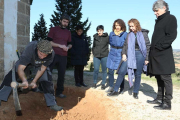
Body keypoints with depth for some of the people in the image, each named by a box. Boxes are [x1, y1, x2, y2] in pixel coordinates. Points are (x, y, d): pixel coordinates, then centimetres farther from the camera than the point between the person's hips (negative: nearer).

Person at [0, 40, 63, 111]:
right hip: (26, 60, -1)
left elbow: (42, 68, -22)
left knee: (47, 80, -9)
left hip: (40, 64, 2)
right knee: (12, 75, -16)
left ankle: (52, 104, 4)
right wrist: (24, 80, -63)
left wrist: (34, 81, -26)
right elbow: (20, 68, -44)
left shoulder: (51, 54, -36)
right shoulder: (30, 49, -45)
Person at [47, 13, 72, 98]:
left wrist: (67, 47, -3)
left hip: (63, 56, 4)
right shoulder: (53, 29, 3)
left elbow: (70, 44, 22)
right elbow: (48, 42, -5)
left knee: (61, 74, 5)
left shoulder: (68, 32, 16)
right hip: (53, 55, -4)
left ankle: (59, 92, 16)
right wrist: (60, 46, -13)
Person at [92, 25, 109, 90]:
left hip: (104, 56, -2)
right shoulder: (95, 37, 7)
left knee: (104, 70, 5)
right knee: (96, 70, 0)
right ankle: (94, 83, 14)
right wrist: (94, 53, 9)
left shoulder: (107, 37, -3)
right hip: (96, 56, 2)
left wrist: (107, 52, -3)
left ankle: (103, 84, 15)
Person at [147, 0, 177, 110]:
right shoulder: (159, 21, 21)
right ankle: (160, 98, 22)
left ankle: (167, 103, 2)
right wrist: (153, 49, 13)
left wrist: (159, 46, -16)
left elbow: (172, 35, -14)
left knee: (165, 77, -5)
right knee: (159, 77, 12)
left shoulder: (171, 18, -4)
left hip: (164, 54, -8)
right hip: (156, 54, 8)